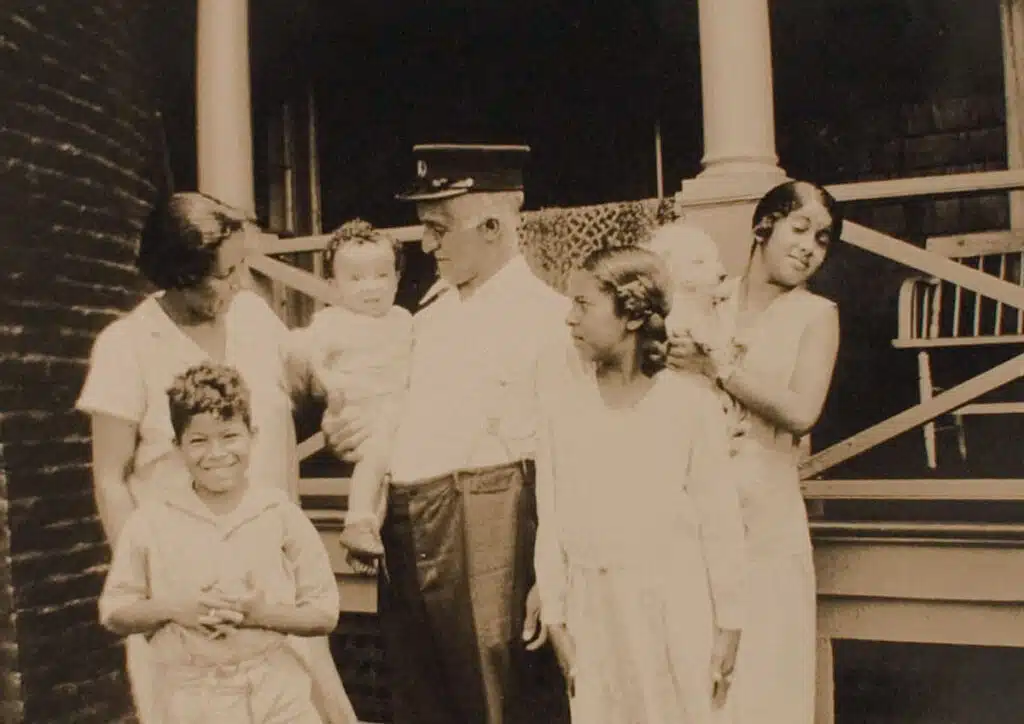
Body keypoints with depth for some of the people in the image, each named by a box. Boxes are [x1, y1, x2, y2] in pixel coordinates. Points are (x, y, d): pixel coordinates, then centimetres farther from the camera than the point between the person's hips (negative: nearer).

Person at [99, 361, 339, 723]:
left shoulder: (281, 514, -3)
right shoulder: (150, 522, -2)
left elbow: (325, 614, -1)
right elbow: (113, 612, 4)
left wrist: (262, 614, -17)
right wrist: (170, 609, -13)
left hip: (279, 692, 0)